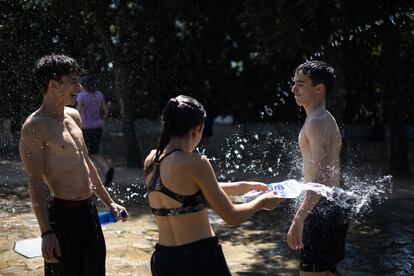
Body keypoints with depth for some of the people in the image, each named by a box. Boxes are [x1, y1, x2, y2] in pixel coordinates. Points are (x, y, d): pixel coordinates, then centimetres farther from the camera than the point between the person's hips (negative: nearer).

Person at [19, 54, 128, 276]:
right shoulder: (35, 127, -14)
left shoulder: (73, 116, 10)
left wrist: (109, 202, 22)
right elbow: (35, 183, -17)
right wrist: (46, 232, -20)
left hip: (88, 209, 8)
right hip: (63, 213, -8)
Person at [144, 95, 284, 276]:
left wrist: (244, 187, 26)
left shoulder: (151, 160, 5)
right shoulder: (195, 163, -17)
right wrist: (261, 201, 9)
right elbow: (232, 217, -11)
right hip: (200, 259, -7)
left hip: (162, 260, 7)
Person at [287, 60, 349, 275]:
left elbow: (320, 177, -25)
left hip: (321, 213, -11)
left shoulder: (317, 122, -15)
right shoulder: (325, 119, 18)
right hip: (330, 210, 11)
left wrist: (298, 219, -29)